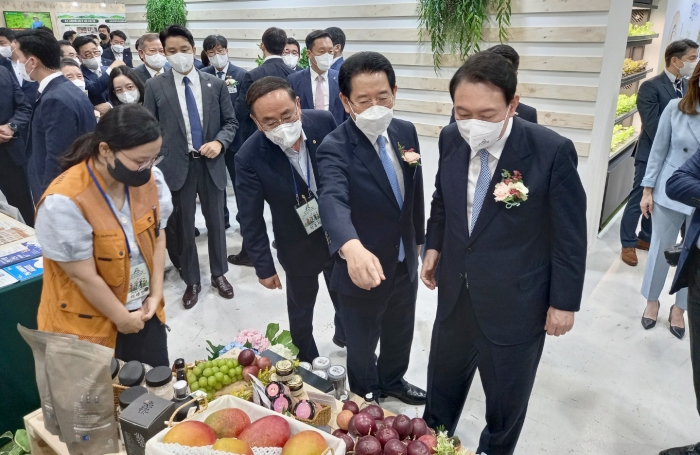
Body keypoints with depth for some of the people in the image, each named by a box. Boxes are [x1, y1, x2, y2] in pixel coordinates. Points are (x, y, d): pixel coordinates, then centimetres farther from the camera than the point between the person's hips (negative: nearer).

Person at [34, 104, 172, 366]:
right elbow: (84, 277, -21)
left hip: (144, 309, 5)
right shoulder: (65, 201, -26)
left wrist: (156, 294, -2)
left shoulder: (150, 179, -9)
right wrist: (123, 319, -10)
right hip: (88, 323, -5)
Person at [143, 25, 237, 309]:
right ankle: (191, 281, 27)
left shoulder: (215, 84, 3)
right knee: (182, 226, 9)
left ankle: (219, 274, 34)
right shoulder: (155, 86, 0)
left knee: (216, 222, 13)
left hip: (211, 164, 1)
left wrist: (219, 142, -14)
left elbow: (231, 122, 5)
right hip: (176, 166, -1)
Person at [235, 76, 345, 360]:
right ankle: (307, 364, 47)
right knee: (301, 311, 19)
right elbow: (251, 220, -16)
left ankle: (345, 333, 59)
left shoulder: (324, 122, -19)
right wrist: (263, 267, -10)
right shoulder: (249, 158, -26)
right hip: (299, 247, -3)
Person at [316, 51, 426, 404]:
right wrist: (352, 248, -62)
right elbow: (333, 201, -43)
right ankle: (366, 400, 48)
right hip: (362, 270, -5)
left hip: (405, 264, 6)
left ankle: (392, 380, 57)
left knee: (401, 334, 28)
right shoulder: (334, 149, -25)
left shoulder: (406, 132, -4)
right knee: (362, 347, 18)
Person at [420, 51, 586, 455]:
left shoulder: (552, 151, -21)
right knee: (442, 383, 25)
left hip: (515, 304, -4)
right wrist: (434, 246, 6)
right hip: (455, 294, 5)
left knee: (506, 400, 20)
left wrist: (564, 302, -8)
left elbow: (570, 235, -13)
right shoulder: (451, 140, -8)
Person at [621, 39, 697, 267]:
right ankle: (628, 244, 14)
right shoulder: (650, 87, -12)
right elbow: (652, 125, -16)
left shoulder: (689, 86, 8)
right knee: (639, 200, 2)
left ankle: (646, 238, 29)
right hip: (652, 155, -6)